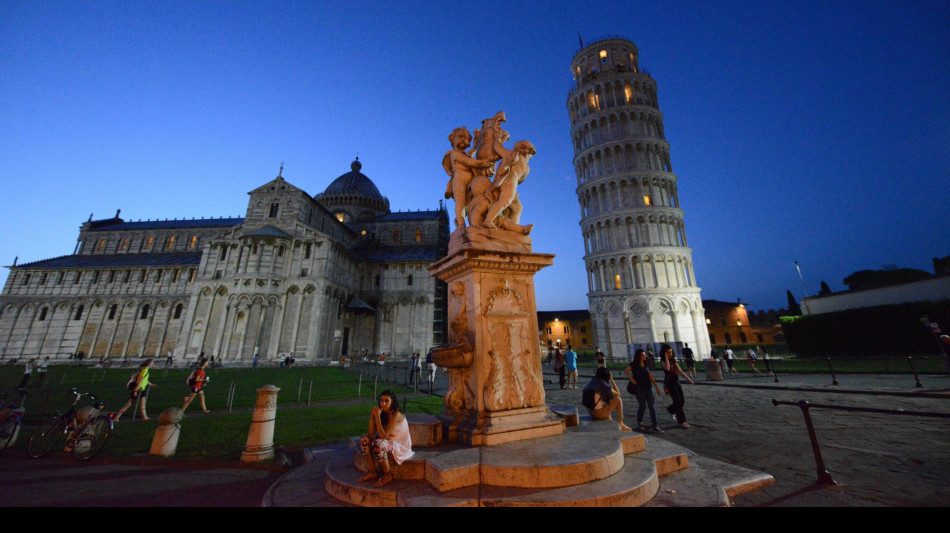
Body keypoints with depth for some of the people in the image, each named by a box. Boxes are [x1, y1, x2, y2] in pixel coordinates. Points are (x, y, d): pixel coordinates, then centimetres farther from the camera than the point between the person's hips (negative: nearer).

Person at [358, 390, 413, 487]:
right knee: (364, 439, -8)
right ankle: (373, 472, 2)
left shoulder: (396, 414, -25)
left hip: (401, 445, -8)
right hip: (389, 441, 8)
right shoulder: (382, 413, -3)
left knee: (378, 445, -32)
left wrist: (377, 416, -32)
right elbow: (371, 433, -6)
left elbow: (383, 436, -30)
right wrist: (372, 415, -17)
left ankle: (388, 475, -9)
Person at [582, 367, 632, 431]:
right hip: (600, 414, -7)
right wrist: (611, 379, 9)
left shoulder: (591, 383, 7)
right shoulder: (605, 386, -10)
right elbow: (618, 394, 7)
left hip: (591, 413, 7)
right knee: (618, 399, 3)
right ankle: (621, 424, 13)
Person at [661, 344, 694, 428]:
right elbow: (667, 368, -32)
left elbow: (680, 371, 9)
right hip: (669, 383, -7)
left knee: (682, 401, 11)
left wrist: (688, 379, 0)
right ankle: (682, 421, 5)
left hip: (676, 382, 7)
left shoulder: (673, 360, 8)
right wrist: (666, 357, -23)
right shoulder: (663, 361, -11)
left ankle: (671, 410, 37)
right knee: (677, 402, -5)